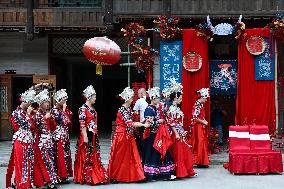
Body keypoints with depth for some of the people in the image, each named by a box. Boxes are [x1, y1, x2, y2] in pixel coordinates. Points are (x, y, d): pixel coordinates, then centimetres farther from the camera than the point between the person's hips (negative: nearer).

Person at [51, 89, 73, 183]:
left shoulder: (65, 109, 13)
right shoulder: (54, 109, -7)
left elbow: (69, 121, 18)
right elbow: (60, 119, -20)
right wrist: (63, 110, -12)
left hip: (65, 135, 8)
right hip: (58, 135, -8)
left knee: (66, 154, 9)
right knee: (60, 155, -5)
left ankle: (65, 175, 16)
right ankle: (60, 176, 0)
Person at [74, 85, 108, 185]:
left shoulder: (92, 108, 13)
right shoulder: (83, 108, -12)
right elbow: (82, 124, -16)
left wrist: (96, 134, 16)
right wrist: (85, 137, -20)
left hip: (94, 136, 8)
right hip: (87, 135, -8)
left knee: (95, 157, 11)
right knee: (87, 157, -1)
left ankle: (96, 176, 19)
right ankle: (87, 178, 6)